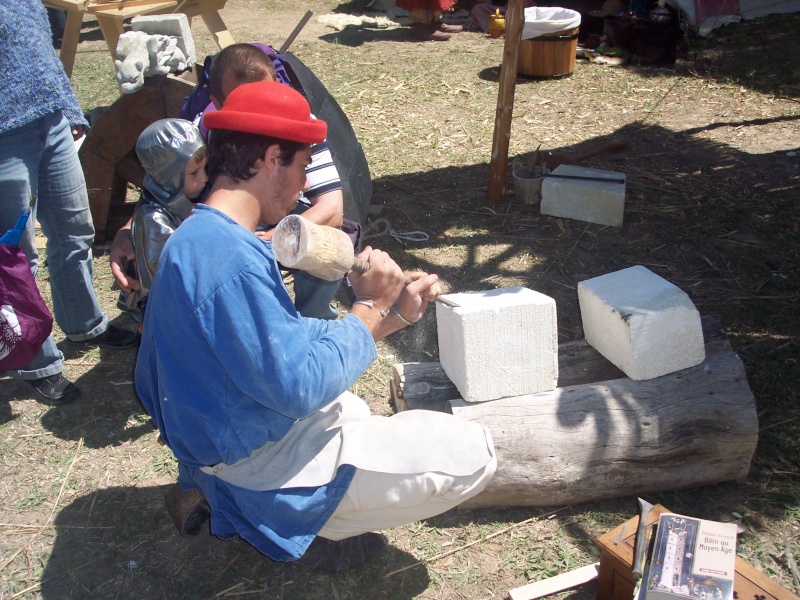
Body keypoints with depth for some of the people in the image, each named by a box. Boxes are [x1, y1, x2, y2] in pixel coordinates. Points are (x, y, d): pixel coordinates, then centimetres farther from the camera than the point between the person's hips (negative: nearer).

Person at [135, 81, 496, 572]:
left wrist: (391, 315, 1)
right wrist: (370, 308, -16)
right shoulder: (231, 257, -29)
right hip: (263, 466, -9)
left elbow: (291, 341, 8)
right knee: (473, 454, -8)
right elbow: (300, 387, -28)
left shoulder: (199, 237, 4)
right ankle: (314, 527, 3)